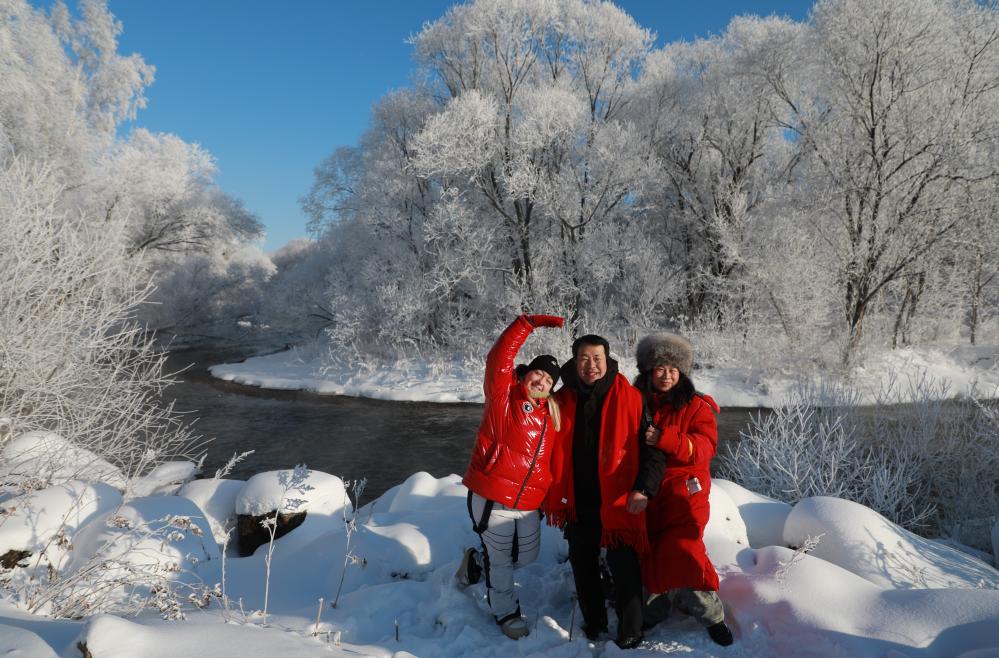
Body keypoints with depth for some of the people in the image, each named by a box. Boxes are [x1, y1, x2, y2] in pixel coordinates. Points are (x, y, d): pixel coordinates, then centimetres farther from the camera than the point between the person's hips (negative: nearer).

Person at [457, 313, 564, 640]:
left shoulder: (551, 413, 6)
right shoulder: (503, 396, -10)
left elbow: (554, 461, 12)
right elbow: (499, 359, -23)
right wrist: (529, 324, -26)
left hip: (530, 502, 6)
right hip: (492, 497, -6)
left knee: (526, 556, 18)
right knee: (500, 558, 9)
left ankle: (476, 562, 42)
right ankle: (506, 612, 33)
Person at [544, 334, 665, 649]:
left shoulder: (629, 398, -11)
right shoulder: (563, 399, 0)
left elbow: (652, 448, -11)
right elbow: (555, 451, 11)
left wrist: (644, 488, -22)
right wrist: (556, 497, 8)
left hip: (617, 503, -4)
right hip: (578, 503, 4)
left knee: (624, 569, 4)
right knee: (583, 566, 18)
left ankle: (630, 635, 25)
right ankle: (593, 622, 40)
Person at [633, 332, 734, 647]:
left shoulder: (696, 406, 0)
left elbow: (704, 446, -13)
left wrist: (664, 439, -27)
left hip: (684, 491, -3)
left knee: (681, 550, -14)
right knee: (649, 552, 4)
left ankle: (712, 615, 8)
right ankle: (653, 612, 26)